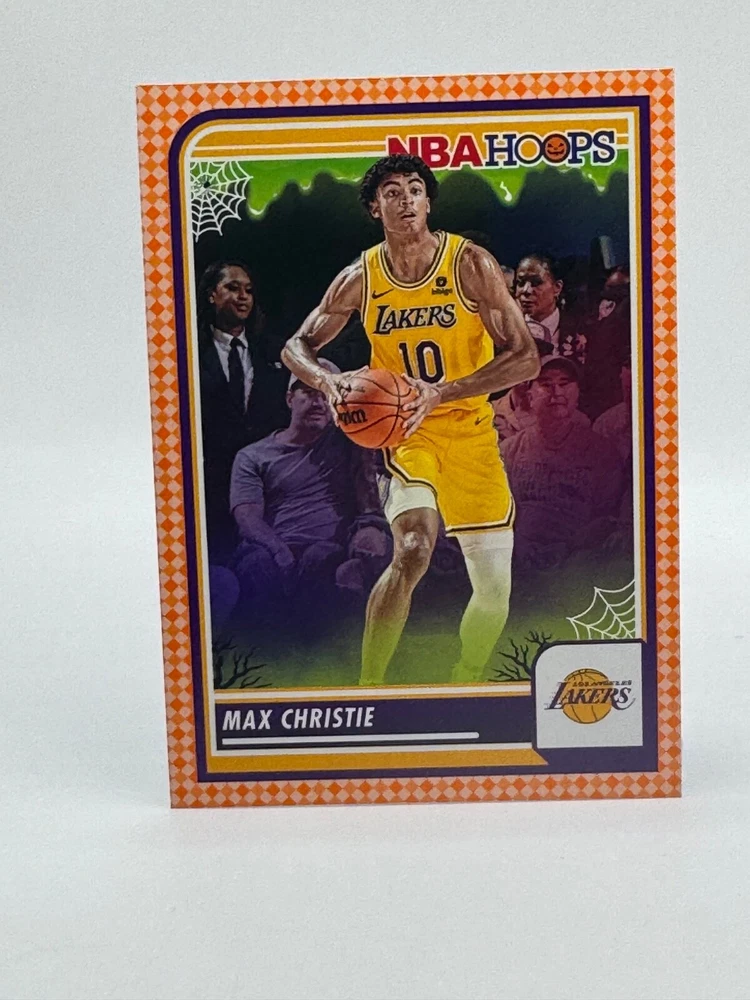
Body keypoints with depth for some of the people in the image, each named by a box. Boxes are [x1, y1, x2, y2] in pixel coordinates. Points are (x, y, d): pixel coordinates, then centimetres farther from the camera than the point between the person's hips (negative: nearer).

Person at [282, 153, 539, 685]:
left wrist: (441, 393, -26)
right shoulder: (359, 278, -5)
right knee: (413, 550, -30)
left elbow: (525, 358, -14)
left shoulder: (471, 264, -10)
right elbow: (296, 347, 4)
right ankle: (366, 689, -12)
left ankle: (462, 688, 33)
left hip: (471, 428, 2)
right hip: (404, 428, -1)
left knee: (494, 590, 5)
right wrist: (329, 381, -20)